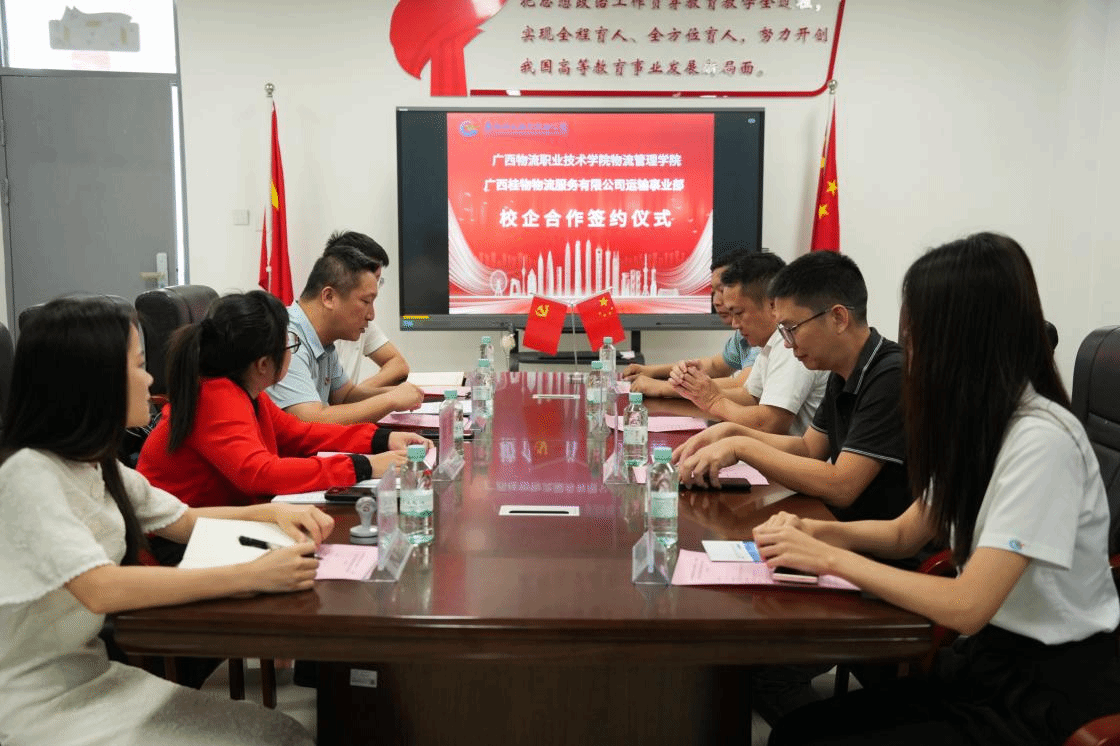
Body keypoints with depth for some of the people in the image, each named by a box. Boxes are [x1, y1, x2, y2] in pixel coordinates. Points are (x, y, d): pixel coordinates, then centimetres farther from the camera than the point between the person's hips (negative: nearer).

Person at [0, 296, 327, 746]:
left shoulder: (99, 466, 5)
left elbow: (186, 521, 17)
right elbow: (102, 589, -33)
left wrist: (273, 513, 0)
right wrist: (251, 576, -34)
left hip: (95, 673, 8)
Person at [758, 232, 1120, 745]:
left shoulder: (1042, 440, -24)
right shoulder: (978, 423, 5)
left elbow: (967, 606, -28)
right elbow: (905, 533, 14)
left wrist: (832, 559, -20)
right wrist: (818, 531, -4)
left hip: (1050, 693, -8)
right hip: (983, 656, 8)